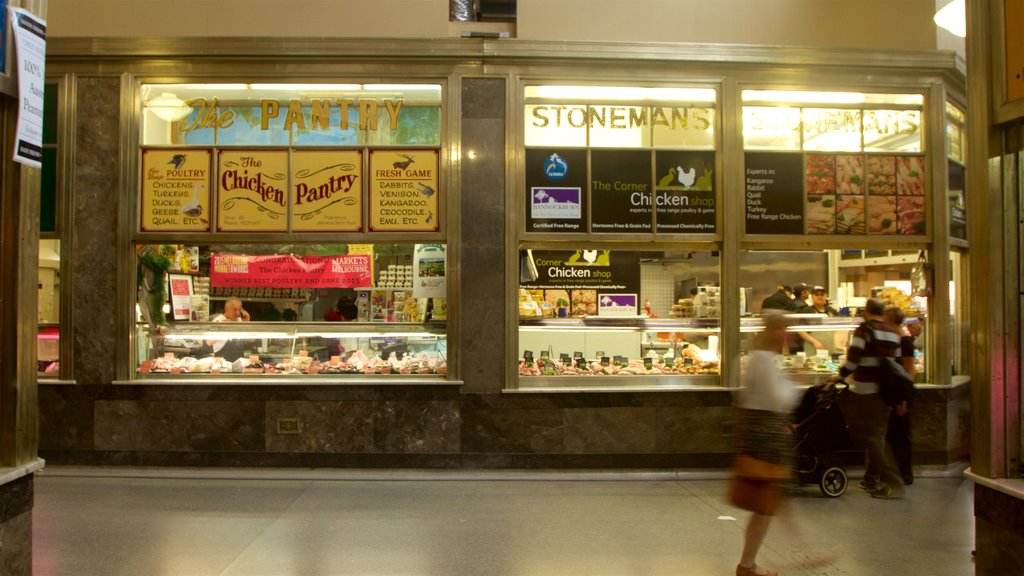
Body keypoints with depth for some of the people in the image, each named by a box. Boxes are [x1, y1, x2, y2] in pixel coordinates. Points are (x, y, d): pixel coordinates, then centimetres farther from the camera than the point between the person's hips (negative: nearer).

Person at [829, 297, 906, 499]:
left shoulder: (864, 330, -10)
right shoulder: (893, 333, 12)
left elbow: (852, 359, -17)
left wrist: (840, 376, -1)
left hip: (866, 392, -7)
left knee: (873, 440, -2)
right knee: (877, 437, 17)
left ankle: (894, 484, -4)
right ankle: (872, 480, 27)